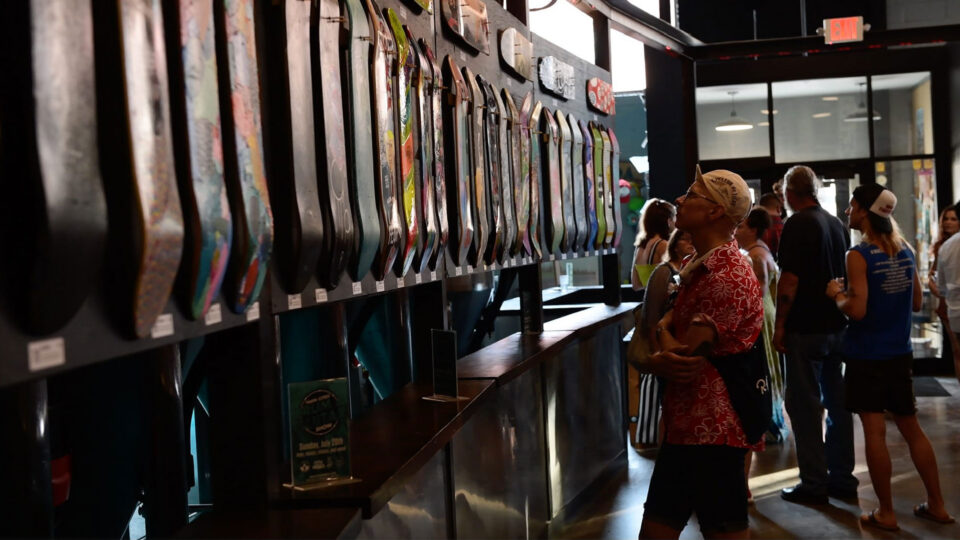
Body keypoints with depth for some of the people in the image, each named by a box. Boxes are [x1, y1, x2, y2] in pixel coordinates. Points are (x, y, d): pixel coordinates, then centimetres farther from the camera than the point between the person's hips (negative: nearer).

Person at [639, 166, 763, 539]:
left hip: (713, 431, -10)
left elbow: (681, 354, -20)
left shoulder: (727, 278, -19)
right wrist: (659, 360, -11)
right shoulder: (697, 268, 14)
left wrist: (662, 328, 0)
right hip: (685, 427, 10)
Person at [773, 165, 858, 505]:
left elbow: (789, 281, -19)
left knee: (805, 404, -2)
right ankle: (842, 478, 18)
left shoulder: (797, 225, -13)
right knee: (837, 402, 12)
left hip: (805, 328, -8)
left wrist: (779, 325, -12)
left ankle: (814, 483, 1)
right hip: (836, 325, 8)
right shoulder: (836, 224, 11)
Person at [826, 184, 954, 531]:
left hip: (867, 356, -7)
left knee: (874, 432, 0)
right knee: (911, 428, 15)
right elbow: (917, 303, 12)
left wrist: (836, 294, -4)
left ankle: (886, 513, 6)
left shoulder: (859, 255, -15)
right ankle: (937, 505, 21)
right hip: (900, 354, 7)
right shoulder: (906, 251, 5)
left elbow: (857, 310, -21)